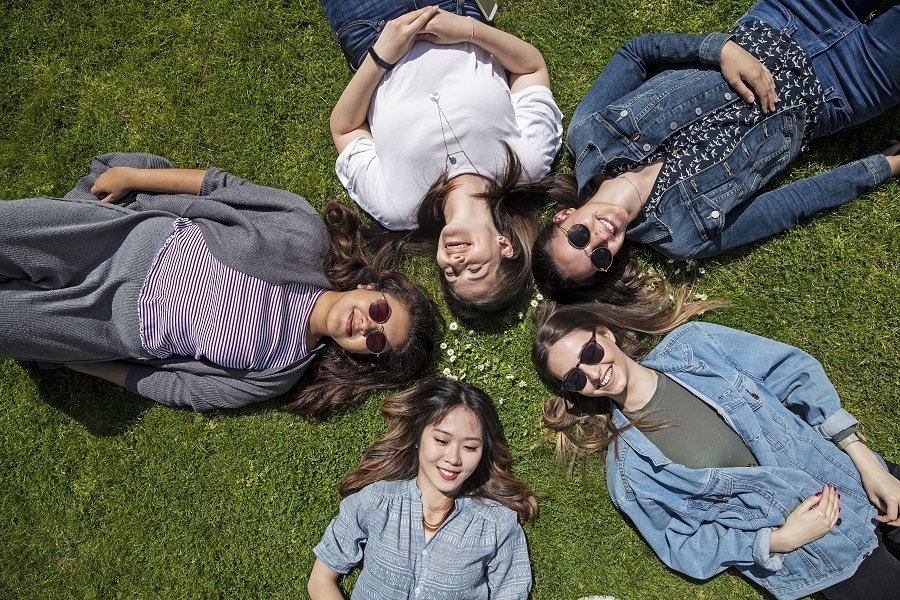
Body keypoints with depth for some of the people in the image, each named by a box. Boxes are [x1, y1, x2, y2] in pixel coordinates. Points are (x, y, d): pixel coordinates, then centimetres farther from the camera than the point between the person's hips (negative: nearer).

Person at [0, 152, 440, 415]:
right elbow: (227, 186, -7)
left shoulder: (279, 373, -13)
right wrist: (131, 175, -7)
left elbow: (181, 389, -7)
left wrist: (85, 366, -5)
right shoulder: (309, 239, -15)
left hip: (116, 321, -1)